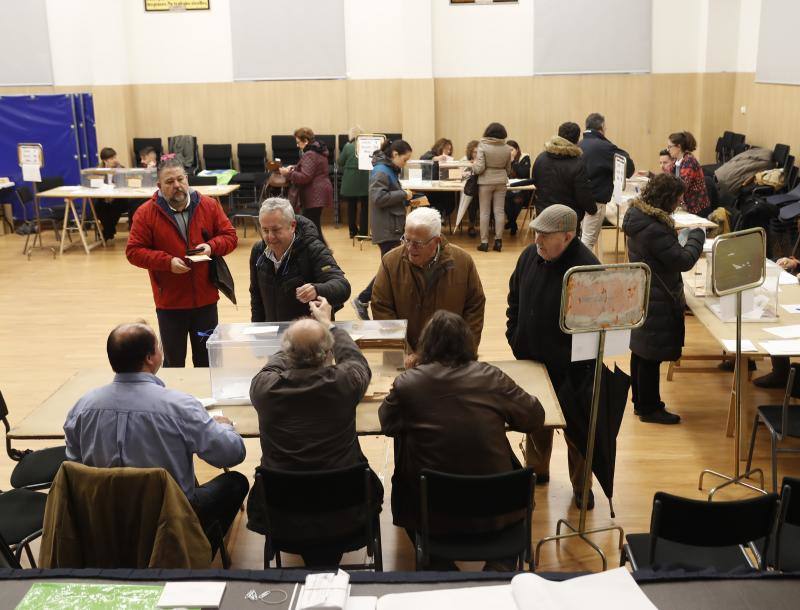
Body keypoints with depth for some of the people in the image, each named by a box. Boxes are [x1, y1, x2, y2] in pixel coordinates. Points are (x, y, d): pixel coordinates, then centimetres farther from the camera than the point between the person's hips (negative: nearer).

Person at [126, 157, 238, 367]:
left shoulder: (209, 205, 0)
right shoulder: (146, 213, -6)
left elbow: (230, 236, 5)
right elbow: (134, 251, -7)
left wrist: (211, 246, -16)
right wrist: (167, 261, -19)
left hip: (206, 300, 2)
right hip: (169, 303, -2)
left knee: (207, 361, 14)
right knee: (173, 362, 11)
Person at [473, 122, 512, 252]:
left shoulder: (483, 146, -11)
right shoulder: (507, 148, 0)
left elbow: (479, 168, -15)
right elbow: (508, 169, 10)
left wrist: (473, 166, 6)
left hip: (486, 181, -3)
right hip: (501, 181, 3)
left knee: (485, 212, 3)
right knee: (500, 211, 7)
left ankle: (484, 242, 4)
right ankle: (498, 240, 8)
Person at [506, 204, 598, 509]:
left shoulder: (587, 267, -24)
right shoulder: (530, 256, -4)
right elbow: (514, 299, 11)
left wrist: (580, 364, -17)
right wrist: (514, 336, 7)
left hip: (571, 368, -5)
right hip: (531, 359, 6)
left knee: (575, 427, 11)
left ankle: (581, 486, 31)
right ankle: (537, 470, 46)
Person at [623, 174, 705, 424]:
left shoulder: (637, 215, 3)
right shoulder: (654, 228, -28)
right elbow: (683, 261, -20)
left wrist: (681, 239, 4)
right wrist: (697, 235, -8)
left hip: (641, 297, 10)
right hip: (657, 302, -10)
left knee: (640, 350, 18)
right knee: (652, 356, 2)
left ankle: (640, 401, 32)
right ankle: (649, 408, 14)